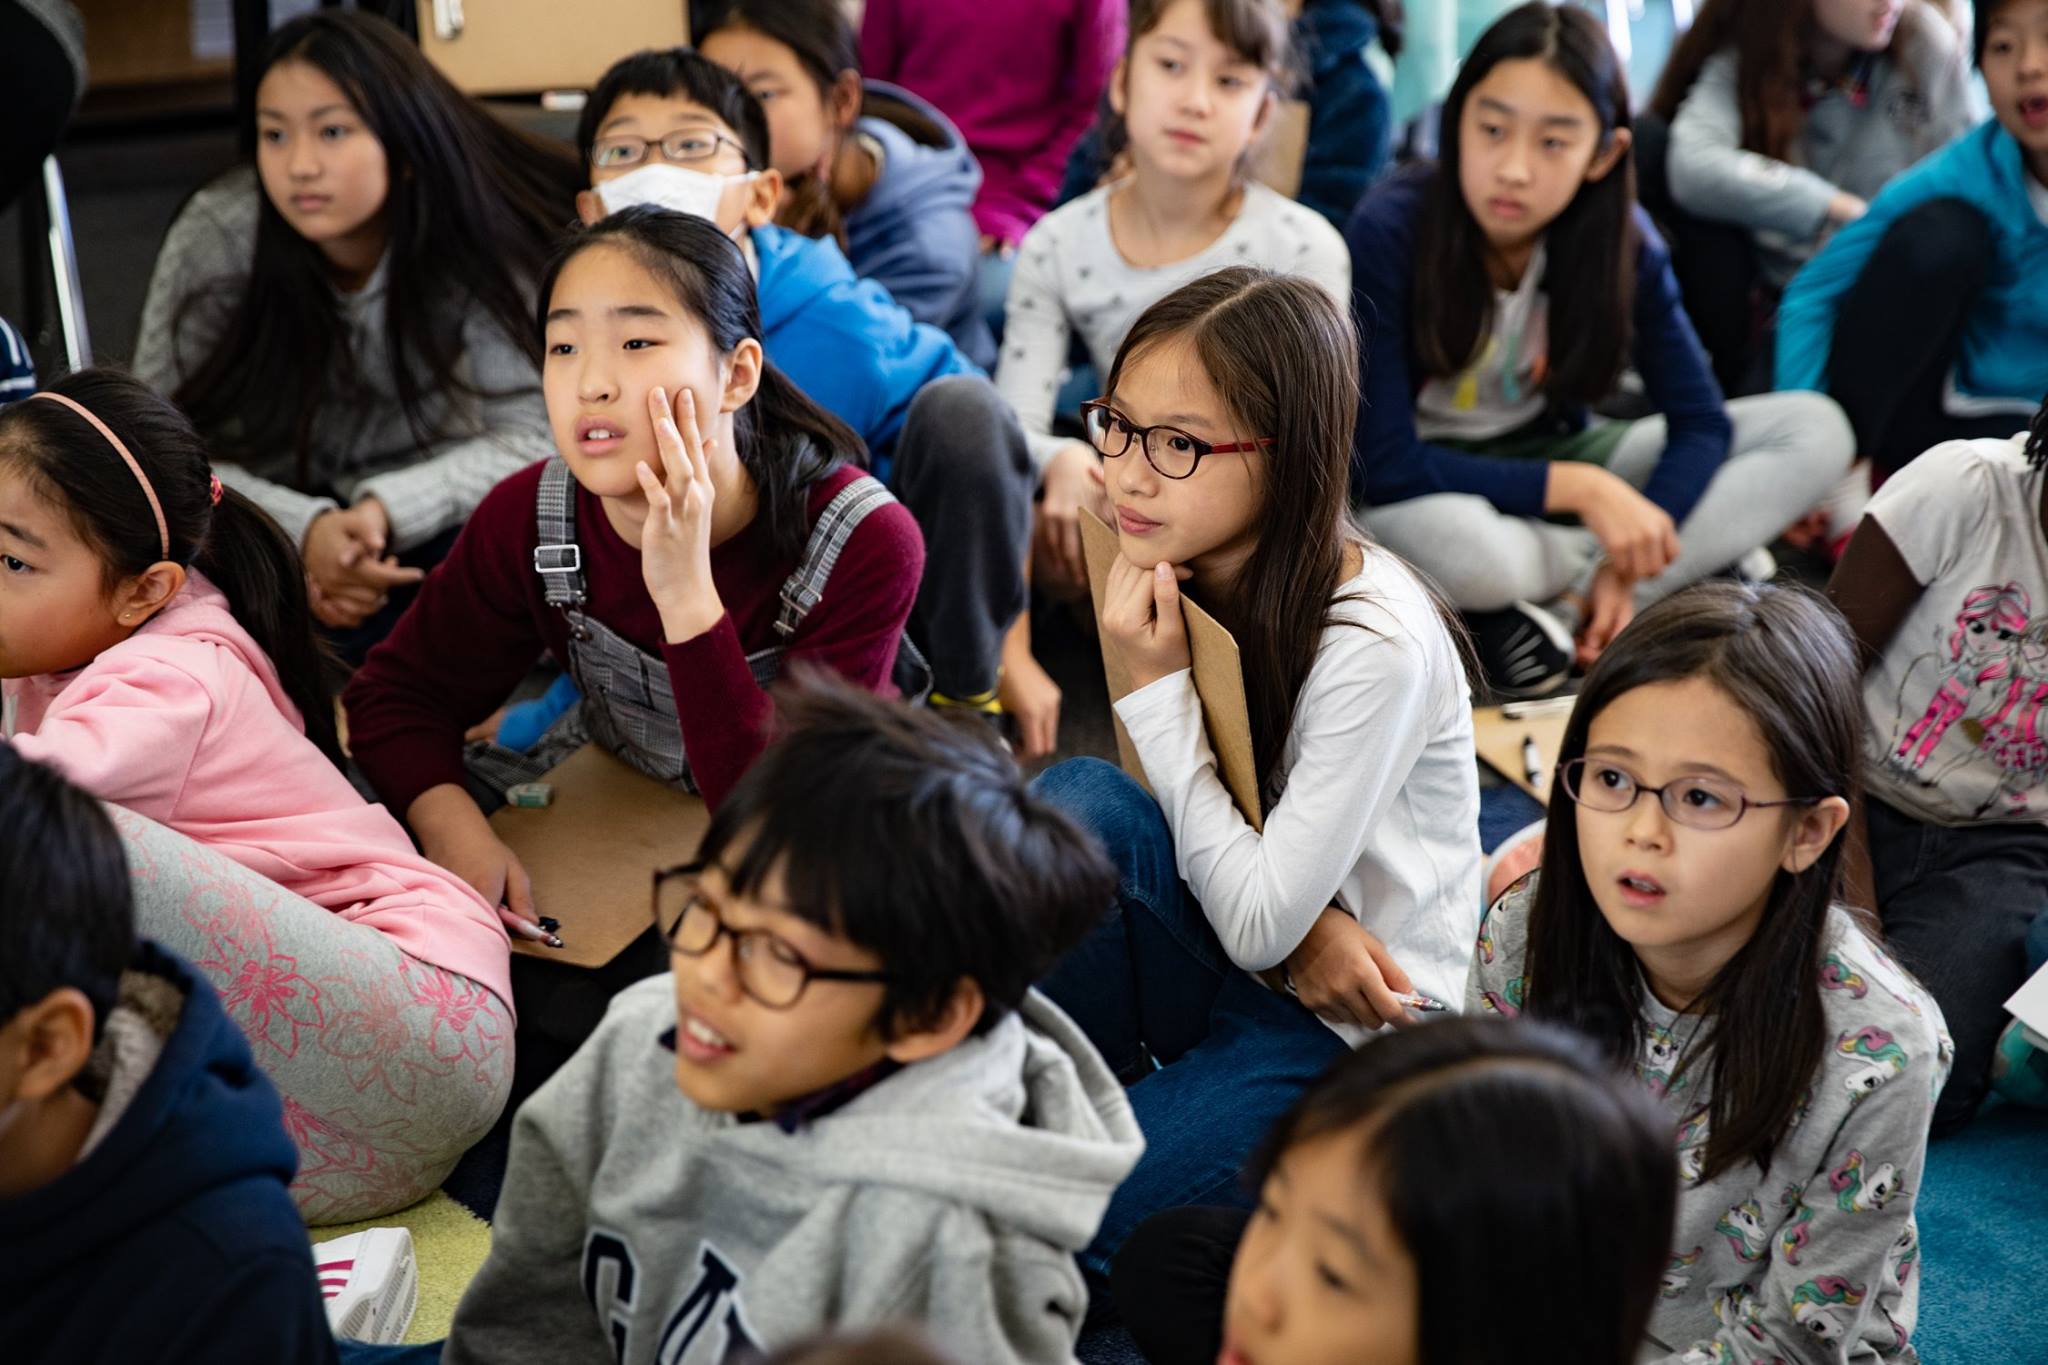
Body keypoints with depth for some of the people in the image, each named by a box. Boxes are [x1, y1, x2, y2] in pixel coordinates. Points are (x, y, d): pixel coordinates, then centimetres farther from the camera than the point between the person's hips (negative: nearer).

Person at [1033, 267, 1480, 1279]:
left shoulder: (1375, 644, -24)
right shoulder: (1183, 570, -4)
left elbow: (1258, 923, -22)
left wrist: (1157, 686, -22)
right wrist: (1297, 925, -17)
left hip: (1352, 1026, -6)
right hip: (1236, 962, 7)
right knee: (1081, 800, -25)